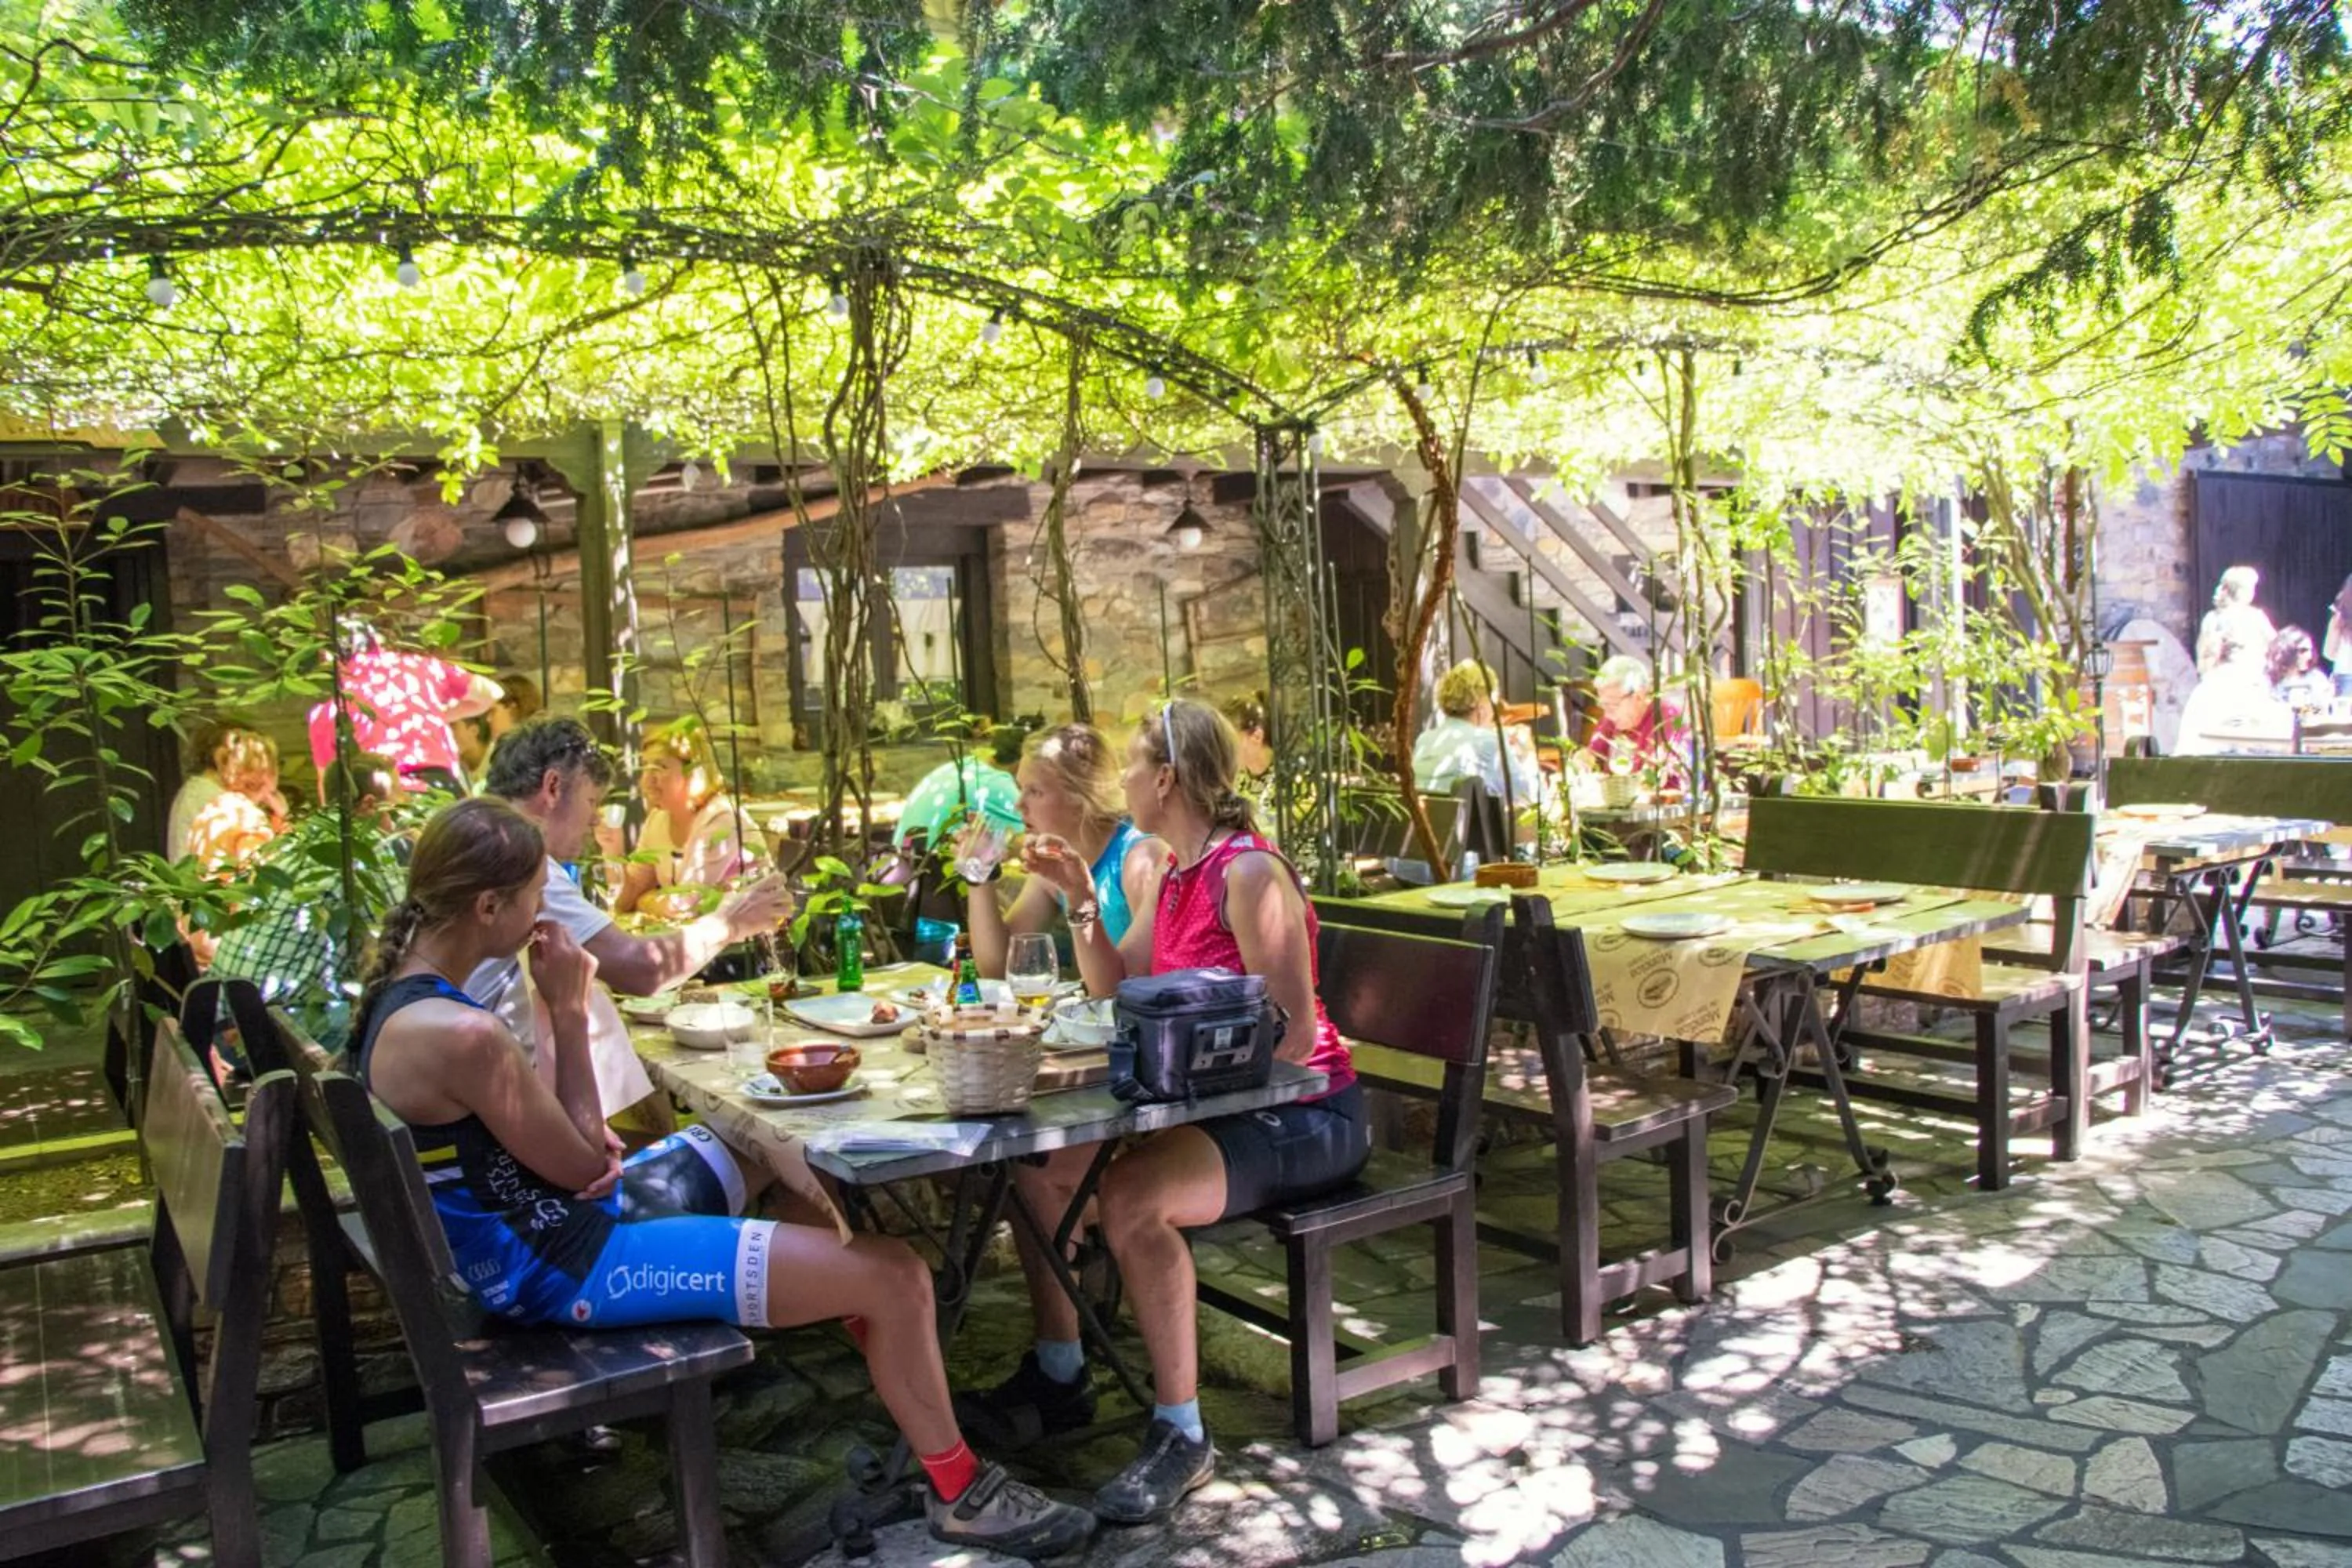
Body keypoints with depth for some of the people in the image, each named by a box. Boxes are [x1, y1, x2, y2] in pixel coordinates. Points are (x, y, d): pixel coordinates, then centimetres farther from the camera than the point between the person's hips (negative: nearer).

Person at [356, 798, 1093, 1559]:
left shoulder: (401, 991, 2)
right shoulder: (462, 1034, -30)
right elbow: (582, 1169, -17)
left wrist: (592, 1138, -9)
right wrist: (567, 1013, -15)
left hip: (542, 1220, 11)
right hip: (567, 1267, -10)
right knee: (894, 1274, -13)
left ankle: (888, 1358, 37)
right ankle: (959, 1493, 10)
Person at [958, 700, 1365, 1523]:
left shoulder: (1249, 875, -20)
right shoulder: (1169, 872, 9)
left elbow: (1293, 1036, -23)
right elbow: (1118, 994, 13)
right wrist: (1081, 899, 4)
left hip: (1304, 1116, -10)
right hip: (1214, 1102, 10)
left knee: (1130, 1197, -32)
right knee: (1039, 1161, 3)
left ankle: (1181, 1433, -16)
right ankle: (1058, 1378, 18)